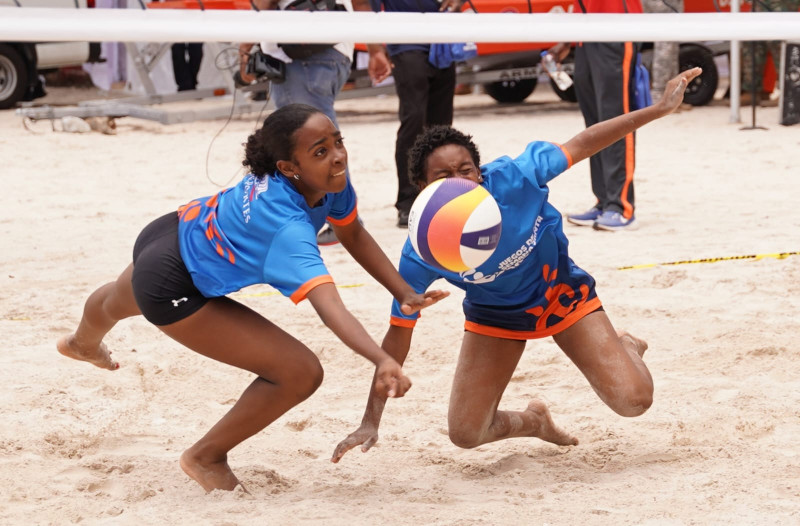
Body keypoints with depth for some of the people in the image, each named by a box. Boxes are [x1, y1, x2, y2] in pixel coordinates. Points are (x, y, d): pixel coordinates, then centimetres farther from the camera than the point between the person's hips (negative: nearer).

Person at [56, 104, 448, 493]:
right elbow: (328, 305, -54)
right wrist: (382, 361, -69)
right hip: (170, 289, -9)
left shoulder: (329, 177, -20)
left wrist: (405, 293, -14)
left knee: (117, 305, 43)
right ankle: (206, 457, 10)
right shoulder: (288, 227, -42)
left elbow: (353, 235, -3)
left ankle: (84, 343, 83)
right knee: (301, 374, -16)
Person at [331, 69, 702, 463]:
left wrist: (660, 108, -24)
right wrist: (370, 422, -25)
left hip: (560, 293, -1)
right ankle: (534, 421, 31)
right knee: (465, 433, -5)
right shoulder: (421, 255, -30)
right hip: (495, 317, 1)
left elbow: (582, 144, -21)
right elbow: (398, 334, -21)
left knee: (633, 401, -14)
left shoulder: (513, 179, -34)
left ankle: (625, 348, 25)